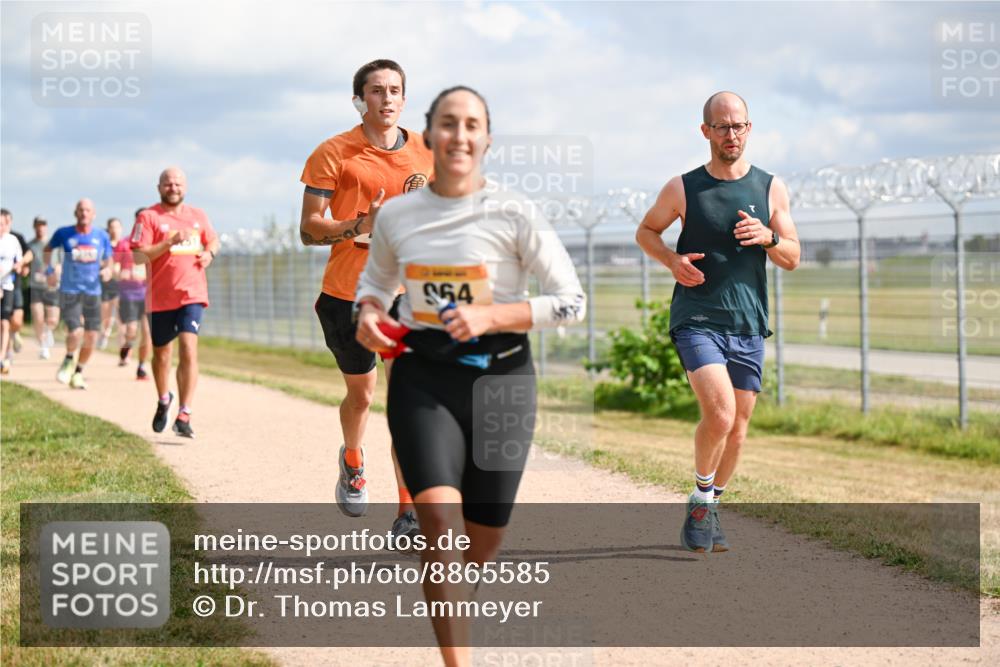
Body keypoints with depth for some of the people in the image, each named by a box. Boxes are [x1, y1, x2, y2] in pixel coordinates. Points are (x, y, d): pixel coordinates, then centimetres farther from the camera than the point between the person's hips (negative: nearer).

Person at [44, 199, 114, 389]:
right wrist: (49, 270, 3)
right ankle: (68, 360, 17)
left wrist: (107, 269, -9)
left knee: (91, 337, 1)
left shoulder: (102, 236, 2)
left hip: (93, 291, 3)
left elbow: (108, 260, 13)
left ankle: (78, 373, 23)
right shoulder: (63, 234, -2)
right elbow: (47, 249, 16)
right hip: (69, 291, -3)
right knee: (74, 333, -16)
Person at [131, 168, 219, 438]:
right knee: (161, 353, 14)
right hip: (161, 297, -1)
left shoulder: (198, 216, 11)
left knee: (189, 349, -16)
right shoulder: (148, 217, -2)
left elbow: (213, 240, 27)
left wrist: (210, 253, 5)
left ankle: (184, 416, -19)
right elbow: (139, 255, -11)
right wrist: (169, 243, -23)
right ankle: (163, 400, 42)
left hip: (192, 294, 1)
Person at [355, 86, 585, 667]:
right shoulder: (396, 216, 3)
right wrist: (368, 313, -1)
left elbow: (572, 302, -7)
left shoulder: (514, 215, -7)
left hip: (499, 378, -1)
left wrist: (489, 316, -18)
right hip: (423, 378, 1)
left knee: (482, 543, 8)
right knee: (440, 516, -22)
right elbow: (378, 278, 22)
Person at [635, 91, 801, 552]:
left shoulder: (771, 189, 6)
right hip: (697, 319, -3)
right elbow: (646, 231, 14)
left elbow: (792, 259, 9)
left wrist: (768, 238, -13)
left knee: (737, 428, 8)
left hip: (748, 325, 4)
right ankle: (701, 500, 2)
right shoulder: (682, 189, 0)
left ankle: (710, 512, 29)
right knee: (720, 414, -22)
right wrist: (672, 260, -6)